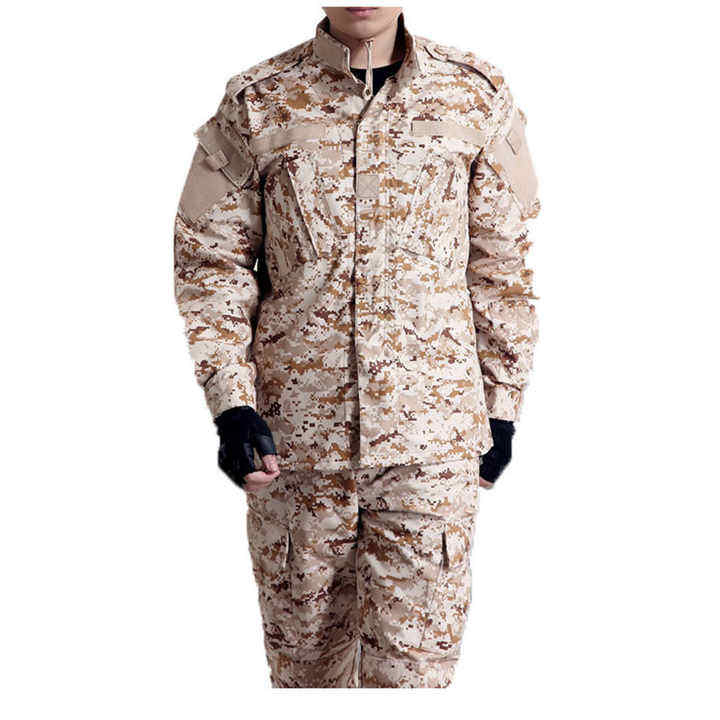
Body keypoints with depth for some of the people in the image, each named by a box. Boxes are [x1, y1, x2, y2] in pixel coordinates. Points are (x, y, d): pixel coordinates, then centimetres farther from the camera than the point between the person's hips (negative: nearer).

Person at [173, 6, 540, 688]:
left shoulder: (476, 98, 2)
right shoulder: (255, 105, 1)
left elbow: (500, 261, 8)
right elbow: (210, 260, 2)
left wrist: (501, 402, 9)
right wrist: (231, 401, -8)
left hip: (431, 433, 0)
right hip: (295, 430, 1)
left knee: (414, 659, 1)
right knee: (303, 644, 15)